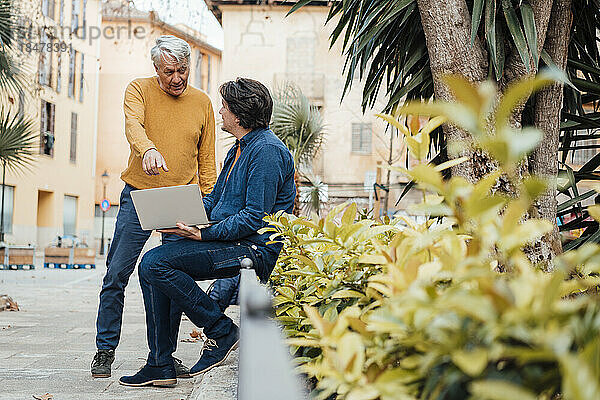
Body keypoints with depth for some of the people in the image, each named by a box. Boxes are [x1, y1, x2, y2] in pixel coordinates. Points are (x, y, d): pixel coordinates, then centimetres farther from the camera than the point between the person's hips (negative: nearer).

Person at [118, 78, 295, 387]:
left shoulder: (266, 150, -14)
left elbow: (255, 217, -20)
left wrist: (204, 234, -20)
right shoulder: (238, 150, 19)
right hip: (230, 242, 10)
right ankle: (160, 366, 2)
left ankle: (221, 330, -9)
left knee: (154, 264, -19)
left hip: (256, 248, -10)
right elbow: (214, 200, 22)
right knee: (151, 264, 1)